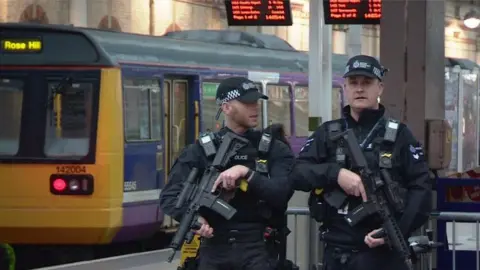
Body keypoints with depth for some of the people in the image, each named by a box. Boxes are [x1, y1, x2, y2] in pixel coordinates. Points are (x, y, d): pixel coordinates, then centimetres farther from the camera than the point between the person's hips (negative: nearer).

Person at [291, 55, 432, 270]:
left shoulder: (398, 135, 3)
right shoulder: (327, 134, 11)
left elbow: (421, 189, -3)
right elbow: (296, 173, 0)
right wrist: (336, 173, -18)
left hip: (381, 252, -3)